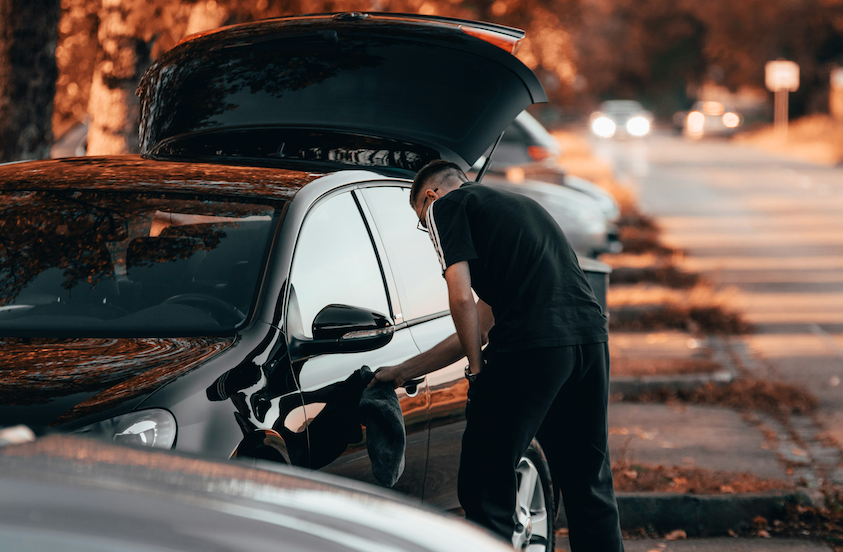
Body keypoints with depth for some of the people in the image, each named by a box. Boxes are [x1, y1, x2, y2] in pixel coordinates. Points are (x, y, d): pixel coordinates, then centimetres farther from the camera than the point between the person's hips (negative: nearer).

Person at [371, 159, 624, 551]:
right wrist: (403, 372, 37)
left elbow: (462, 299, -6)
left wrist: (477, 369, 8)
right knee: (588, 488, 17)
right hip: (591, 338, 8)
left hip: (531, 345, -8)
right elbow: (482, 325, 32)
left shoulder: (445, 204, 10)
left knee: (485, 490, 1)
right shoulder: (520, 205, 34)